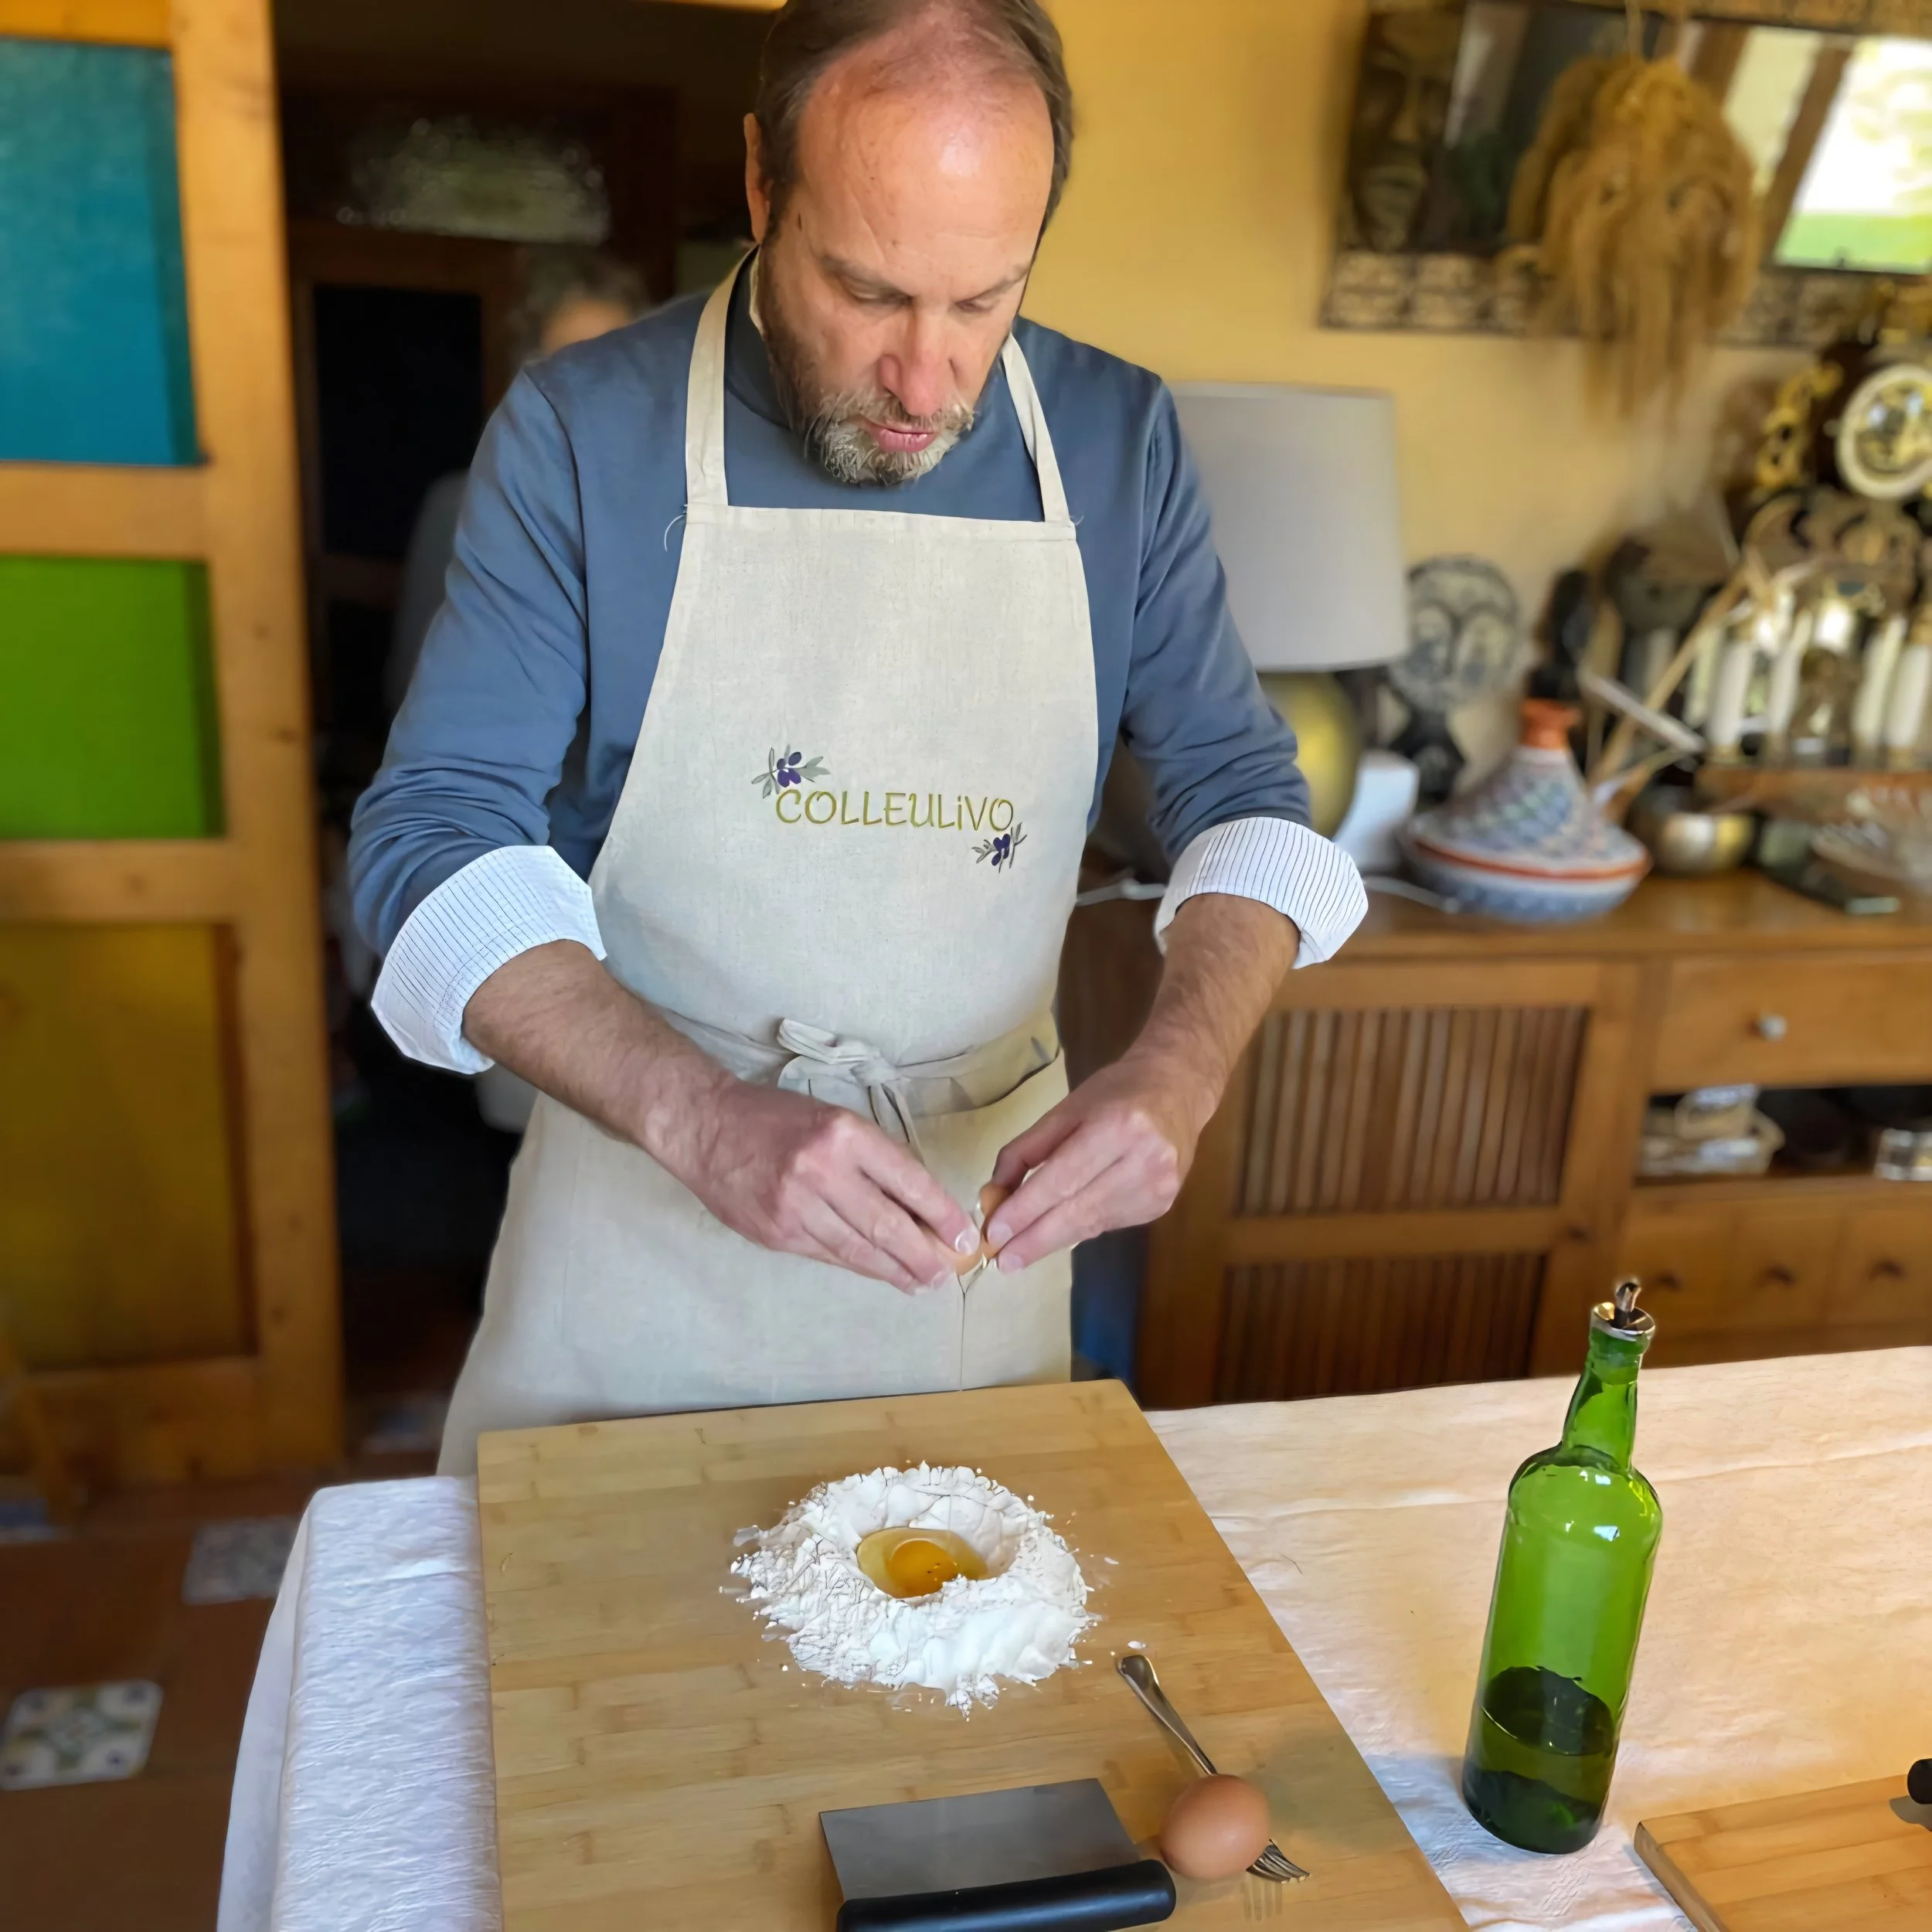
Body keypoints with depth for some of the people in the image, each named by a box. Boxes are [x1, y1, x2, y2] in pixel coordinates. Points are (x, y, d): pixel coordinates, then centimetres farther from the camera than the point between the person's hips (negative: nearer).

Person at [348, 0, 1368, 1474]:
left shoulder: (1121, 442, -3)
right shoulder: (580, 431, -11)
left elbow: (1242, 796, 0)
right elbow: (435, 844, -14)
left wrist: (1181, 1067, -20)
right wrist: (699, 1114, -30)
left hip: (983, 1206, 3)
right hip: (639, 1203, -1)